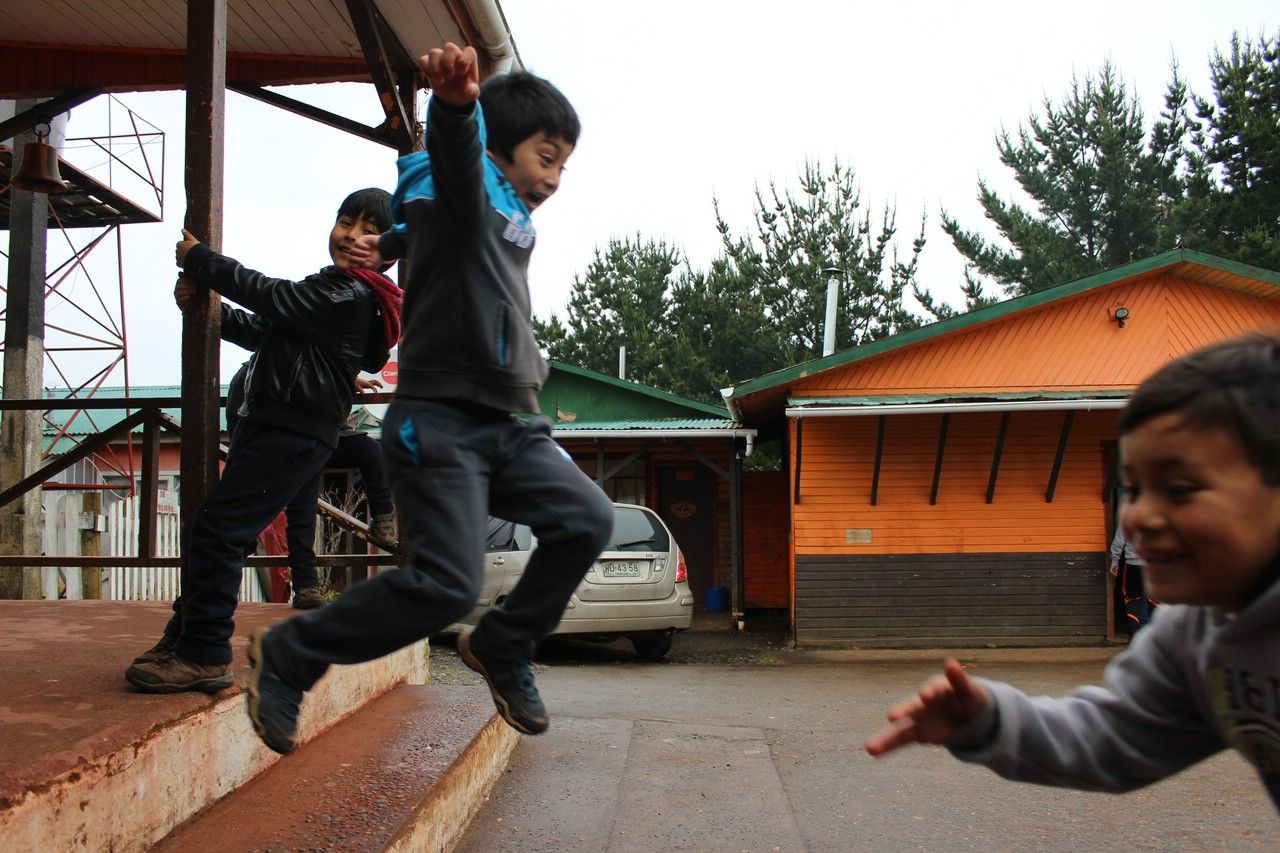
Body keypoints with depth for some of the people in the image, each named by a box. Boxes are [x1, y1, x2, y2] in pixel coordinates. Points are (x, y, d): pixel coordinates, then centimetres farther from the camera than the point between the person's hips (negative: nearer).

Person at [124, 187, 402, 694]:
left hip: (294, 436, -10)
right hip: (268, 424, 11)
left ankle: (204, 655, -7)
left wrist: (199, 260, -4)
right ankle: (186, 639, 25)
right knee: (222, 532, 15)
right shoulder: (332, 290, 20)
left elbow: (271, 296, -15)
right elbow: (260, 330, 25)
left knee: (217, 528, -13)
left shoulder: (352, 295, -12)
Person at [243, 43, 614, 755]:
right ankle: (289, 656, 2)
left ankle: (503, 648, 9)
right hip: (439, 422, -8)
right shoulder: (468, 193, -5)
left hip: (508, 427, 9)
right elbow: (455, 158, -32)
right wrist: (455, 101, -53)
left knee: (587, 518, -11)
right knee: (447, 584, -18)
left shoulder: (516, 222, 21)